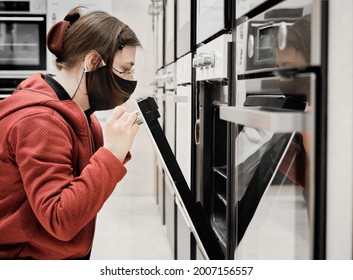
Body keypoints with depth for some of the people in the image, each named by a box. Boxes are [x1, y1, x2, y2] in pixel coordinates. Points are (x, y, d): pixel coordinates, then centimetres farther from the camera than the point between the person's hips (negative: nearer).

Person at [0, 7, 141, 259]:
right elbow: (60, 220, -27)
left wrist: (116, 149, -6)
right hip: (28, 256, -9)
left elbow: (88, 188, 9)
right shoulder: (38, 120, -22)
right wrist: (113, 153, -28)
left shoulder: (76, 113, 6)